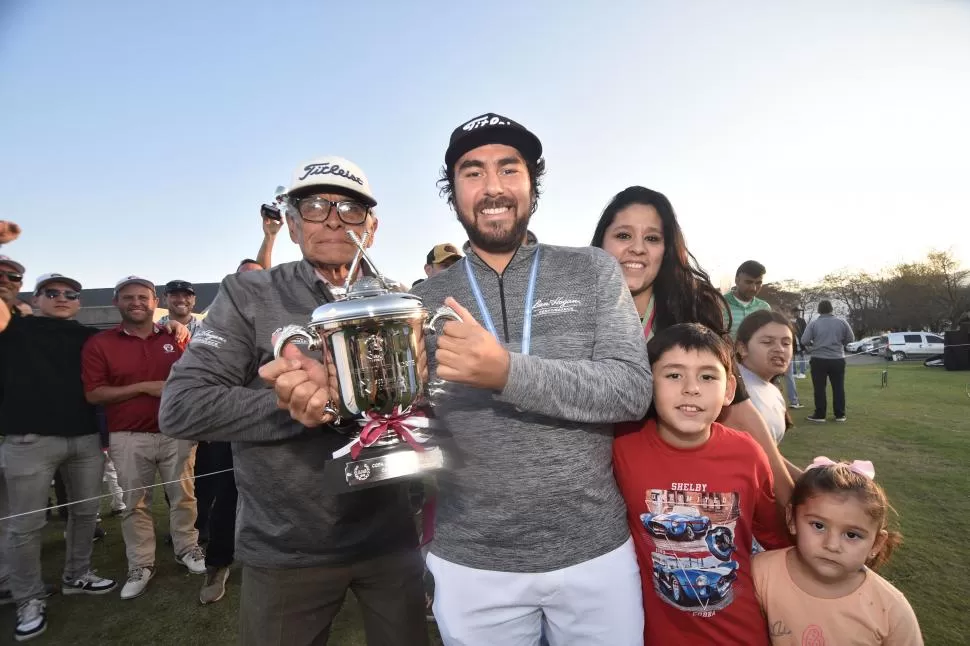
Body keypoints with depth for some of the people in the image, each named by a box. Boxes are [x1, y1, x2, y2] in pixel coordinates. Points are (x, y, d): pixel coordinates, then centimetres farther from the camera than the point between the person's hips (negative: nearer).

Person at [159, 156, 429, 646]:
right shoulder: (248, 295, -6)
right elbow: (181, 408, -12)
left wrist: (339, 394, -27)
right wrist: (305, 410, -21)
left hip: (389, 538, 2)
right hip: (285, 551, -1)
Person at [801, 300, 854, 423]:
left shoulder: (813, 324, -6)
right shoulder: (842, 322, 1)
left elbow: (804, 341, -11)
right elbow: (850, 339, 6)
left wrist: (812, 345, 11)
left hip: (819, 360, -2)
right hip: (838, 359, 2)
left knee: (819, 389, 3)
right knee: (838, 388, 11)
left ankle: (819, 415, 6)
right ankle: (840, 415, 17)